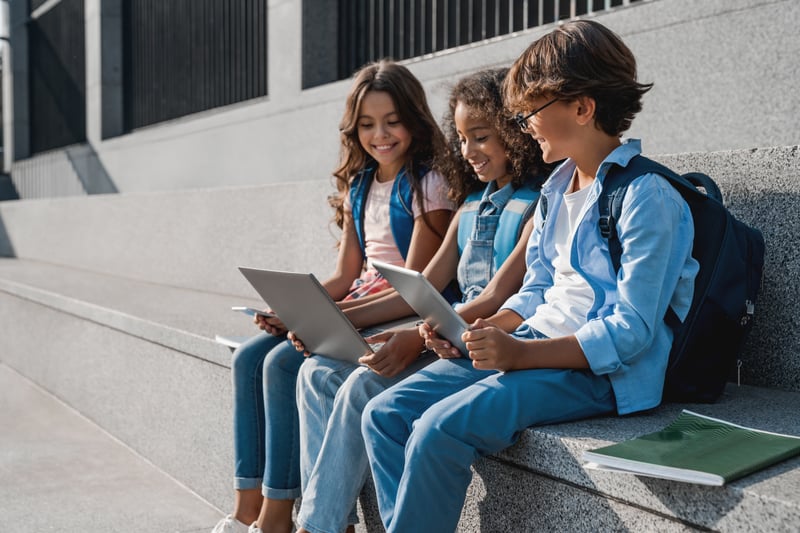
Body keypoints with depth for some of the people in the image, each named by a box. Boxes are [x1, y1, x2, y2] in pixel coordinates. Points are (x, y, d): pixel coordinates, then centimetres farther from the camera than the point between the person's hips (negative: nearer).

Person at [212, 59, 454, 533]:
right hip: (355, 309, 8)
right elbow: (345, 276, 13)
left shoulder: (427, 184, -9)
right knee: (248, 357, -6)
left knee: (284, 363, -23)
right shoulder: (359, 186, 14)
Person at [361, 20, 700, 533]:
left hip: (600, 370, -8)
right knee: (384, 414, -6)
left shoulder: (648, 196, -14)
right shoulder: (556, 189, 14)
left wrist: (523, 354, -26)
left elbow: (630, 332, -19)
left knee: (440, 429, -27)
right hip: (532, 345, 9)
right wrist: (477, 332, -1)